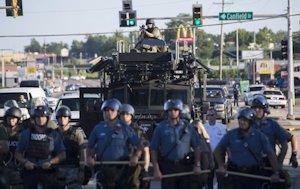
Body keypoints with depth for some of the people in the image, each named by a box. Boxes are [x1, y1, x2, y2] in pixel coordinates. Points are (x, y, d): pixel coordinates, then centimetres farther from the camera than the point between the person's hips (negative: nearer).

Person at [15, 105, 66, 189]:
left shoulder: (54, 134, 4)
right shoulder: (26, 133, 7)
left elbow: (62, 155, 4)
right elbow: (17, 153, 9)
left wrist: (50, 162, -13)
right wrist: (25, 162, -11)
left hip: (47, 171, -1)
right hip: (30, 170, 1)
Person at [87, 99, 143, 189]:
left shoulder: (125, 128, 3)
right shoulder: (98, 128, 9)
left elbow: (139, 145, 5)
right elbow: (90, 146, 18)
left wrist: (136, 156, -11)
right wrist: (90, 157, 0)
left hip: (121, 169, -2)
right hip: (103, 169, 2)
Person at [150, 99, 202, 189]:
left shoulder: (188, 127, 5)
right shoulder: (161, 128, 1)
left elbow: (196, 147, 8)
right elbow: (154, 149, 0)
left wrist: (197, 165, 0)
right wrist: (156, 170, -6)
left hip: (185, 166, 1)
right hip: (167, 167, -1)